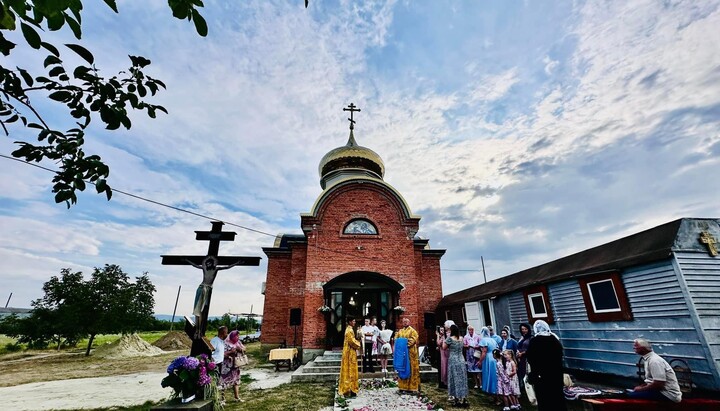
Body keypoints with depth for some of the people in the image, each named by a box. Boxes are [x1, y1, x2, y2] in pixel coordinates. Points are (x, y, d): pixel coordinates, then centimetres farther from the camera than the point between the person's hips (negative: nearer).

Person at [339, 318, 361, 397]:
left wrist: (357, 342, 6)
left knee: (347, 370, 14)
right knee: (351, 370, -3)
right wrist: (358, 345, -7)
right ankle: (351, 389, 3)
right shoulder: (350, 330, -19)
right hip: (350, 352, -10)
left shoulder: (348, 329, 12)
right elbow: (352, 341, -23)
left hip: (348, 351, 10)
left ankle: (346, 388, 22)